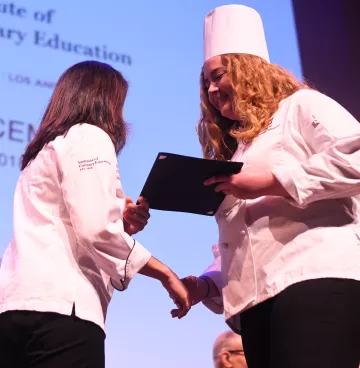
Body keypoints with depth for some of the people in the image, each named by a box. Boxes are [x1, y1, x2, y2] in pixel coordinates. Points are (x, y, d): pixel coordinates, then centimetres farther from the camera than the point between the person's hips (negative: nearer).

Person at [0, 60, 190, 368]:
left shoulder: (44, 151, 28)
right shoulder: (89, 137, 1)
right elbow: (97, 231, -13)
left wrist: (122, 223, 12)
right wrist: (165, 274, -4)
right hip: (59, 307, -9)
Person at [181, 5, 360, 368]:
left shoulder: (301, 107, 11)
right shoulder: (233, 149, 33)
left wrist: (271, 182, -12)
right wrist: (208, 285, 9)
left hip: (317, 280, -7)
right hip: (256, 299, 8)